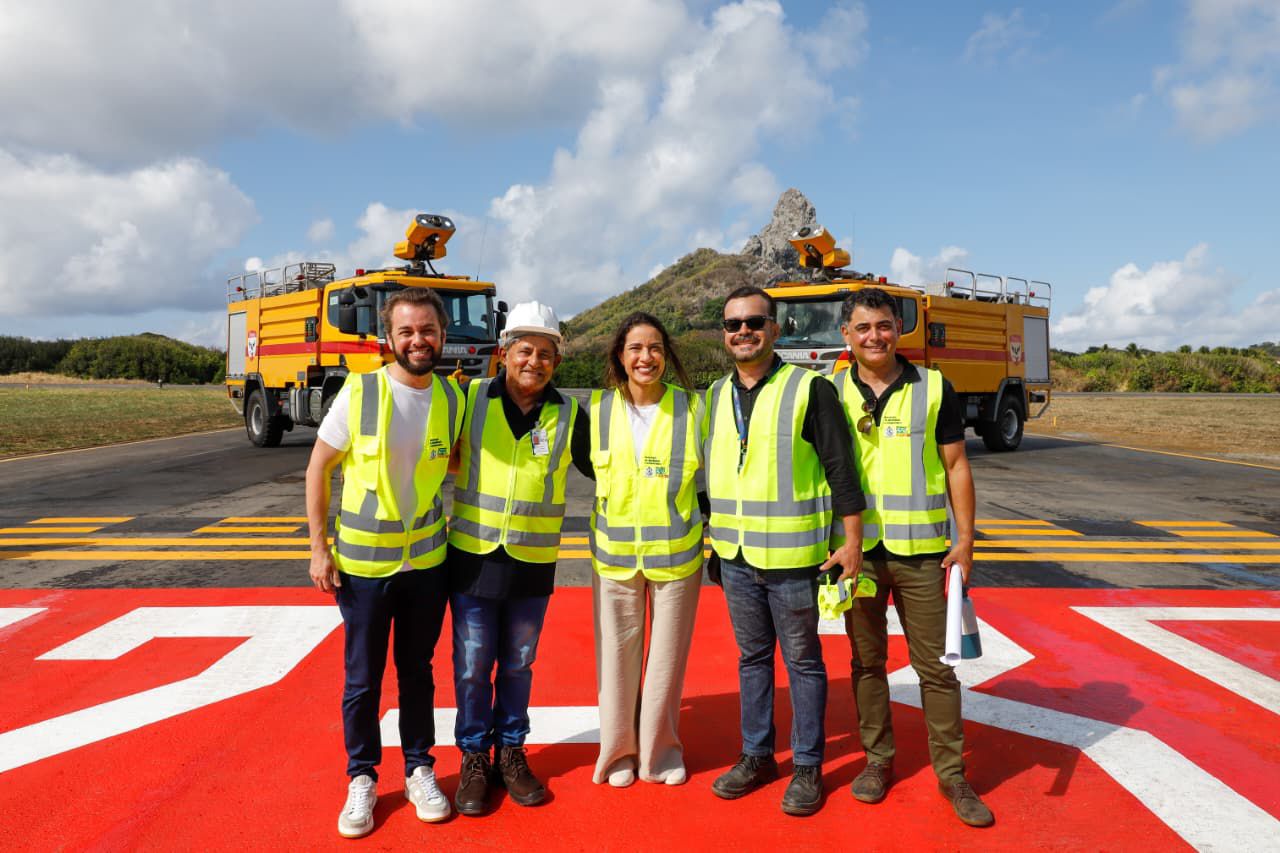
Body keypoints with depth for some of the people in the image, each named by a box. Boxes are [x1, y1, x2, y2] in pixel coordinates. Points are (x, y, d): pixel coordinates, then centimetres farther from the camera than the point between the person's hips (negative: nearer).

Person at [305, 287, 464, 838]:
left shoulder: (453, 398, -4)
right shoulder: (359, 393, -12)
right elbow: (318, 468, -5)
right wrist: (319, 547, -7)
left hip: (426, 561, 2)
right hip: (361, 561, -2)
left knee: (417, 671, 14)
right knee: (362, 679, 10)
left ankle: (419, 769, 31)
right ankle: (362, 778, 28)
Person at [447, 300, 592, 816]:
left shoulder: (568, 416, -2)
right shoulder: (469, 399, -4)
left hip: (533, 564, 1)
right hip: (472, 557, -1)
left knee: (518, 665, 14)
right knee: (472, 666, 8)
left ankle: (511, 753, 32)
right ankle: (473, 759, 27)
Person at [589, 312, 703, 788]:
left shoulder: (690, 408, -3)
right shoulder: (599, 408, 0)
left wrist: (714, 537, 3)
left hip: (677, 552, -1)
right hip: (614, 552, 1)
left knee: (668, 654, 9)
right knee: (617, 654, 8)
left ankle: (660, 748, 29)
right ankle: (618, 749, 28)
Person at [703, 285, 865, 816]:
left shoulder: (809, 389, -8)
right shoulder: (716, 396, 9)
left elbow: (841, 468, -9)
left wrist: (852, 542, -11)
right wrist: (711, 536, 17)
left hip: (792, 556, -5)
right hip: (735, 555, 5)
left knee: (802, 661, 8)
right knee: (752, 656, 16)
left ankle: (808, 767, 23)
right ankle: (757, 755, 31)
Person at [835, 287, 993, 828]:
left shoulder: (934, 388, 0)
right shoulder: (832, 392, 3)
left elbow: (956, 465, 2)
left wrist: (964, 538, -3)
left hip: (920, 550, -1)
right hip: (856, 550, 1)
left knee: (935, 665, 5)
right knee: (866, 660, 12)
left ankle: (952, 773, 20)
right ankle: (878, 759, 28)